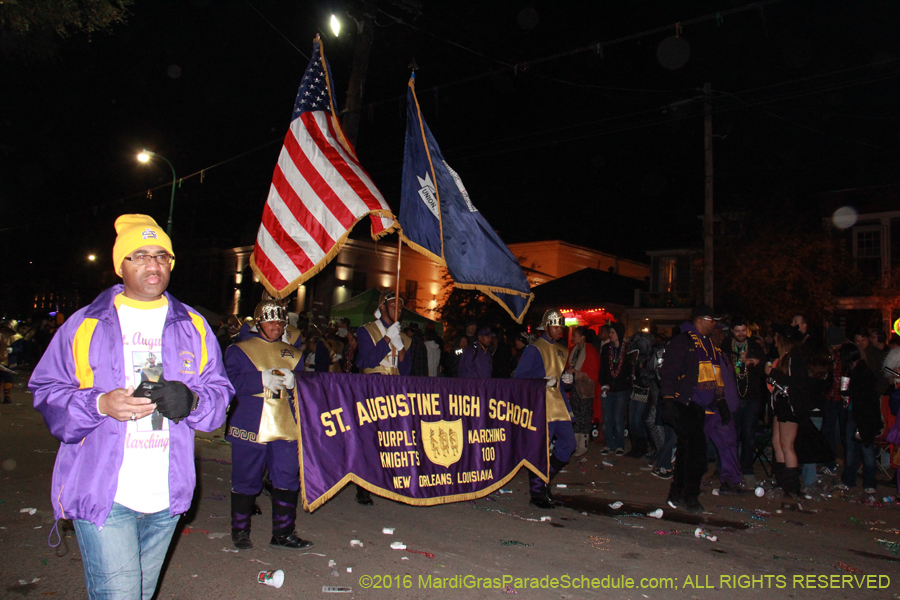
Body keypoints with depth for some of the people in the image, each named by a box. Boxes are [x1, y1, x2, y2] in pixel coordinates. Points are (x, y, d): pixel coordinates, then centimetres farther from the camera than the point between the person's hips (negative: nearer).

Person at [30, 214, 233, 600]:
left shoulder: (193, 327, 8)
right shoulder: (85, 325, 2)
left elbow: (219, 391, 9)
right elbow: (47, 391, 2)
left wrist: (191, 400, -14)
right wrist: (101, 405, -17)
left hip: (166, 497, 3)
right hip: (101, 493, -3)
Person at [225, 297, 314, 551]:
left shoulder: (292, 354, 17)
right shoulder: (238, 350, 5)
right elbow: (229, 382, -8)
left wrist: (293, 381, -9)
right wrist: (261, 380, -18)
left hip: (285, 426, 4)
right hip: (250, 427, -3)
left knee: (287, 479, 3)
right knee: (246, 481, 5)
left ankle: (283, 532, 15)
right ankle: (240, 530, 24)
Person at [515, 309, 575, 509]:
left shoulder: (562, 351, 19)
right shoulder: (533, 349, -5)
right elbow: (520, 377, -9)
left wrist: (567, 379, 6)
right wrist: (543, 381, -19)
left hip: (559, 404, 8)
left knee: (568, 443, 5)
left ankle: (544, 481, 22)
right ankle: (537, 492, 8)